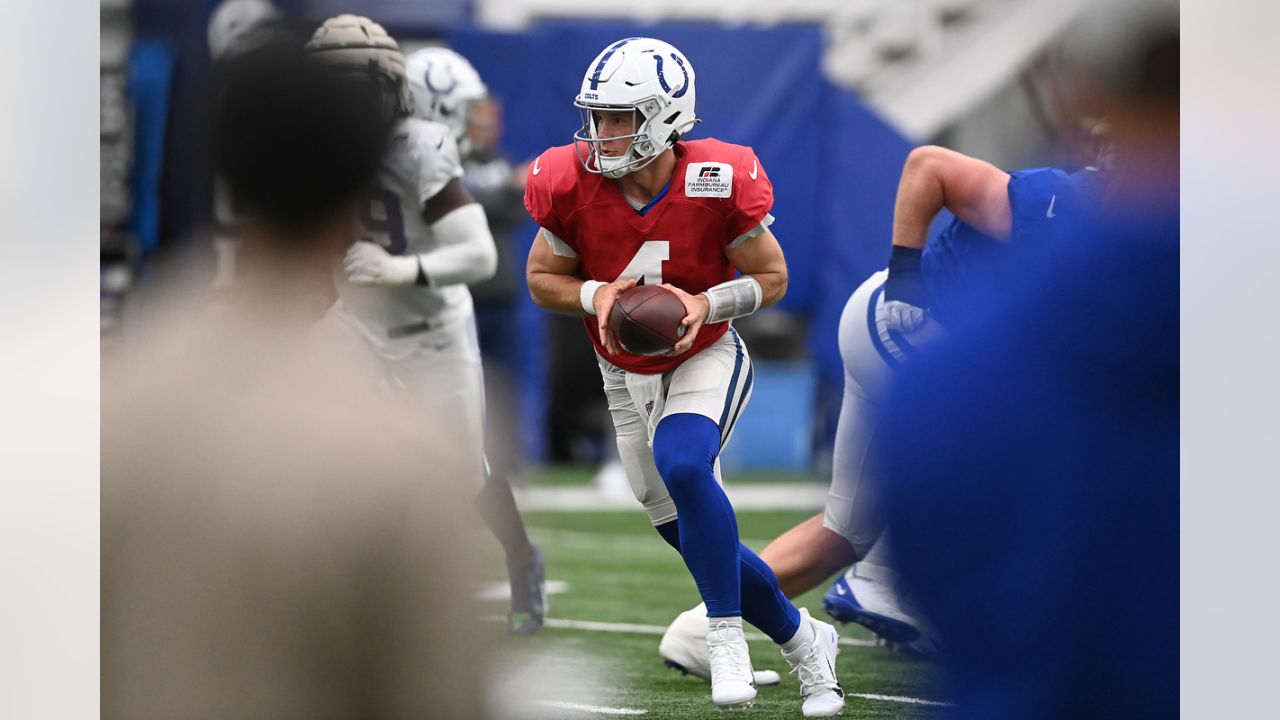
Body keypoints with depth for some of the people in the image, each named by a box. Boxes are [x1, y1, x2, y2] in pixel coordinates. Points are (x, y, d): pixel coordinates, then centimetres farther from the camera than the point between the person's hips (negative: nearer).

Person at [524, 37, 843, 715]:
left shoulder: (717, 183, -23)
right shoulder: (572, 185, -17)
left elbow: (771, 277, -9)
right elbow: (543, 277, -2)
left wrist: (707, 304, -27)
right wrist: (595, 296, -23)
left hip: (705, 360, -4)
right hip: (625, 376, 4)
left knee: (682, 465, -34)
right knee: (695, 535, 7)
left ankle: (725, 634, -21)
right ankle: (804, 641, 27)